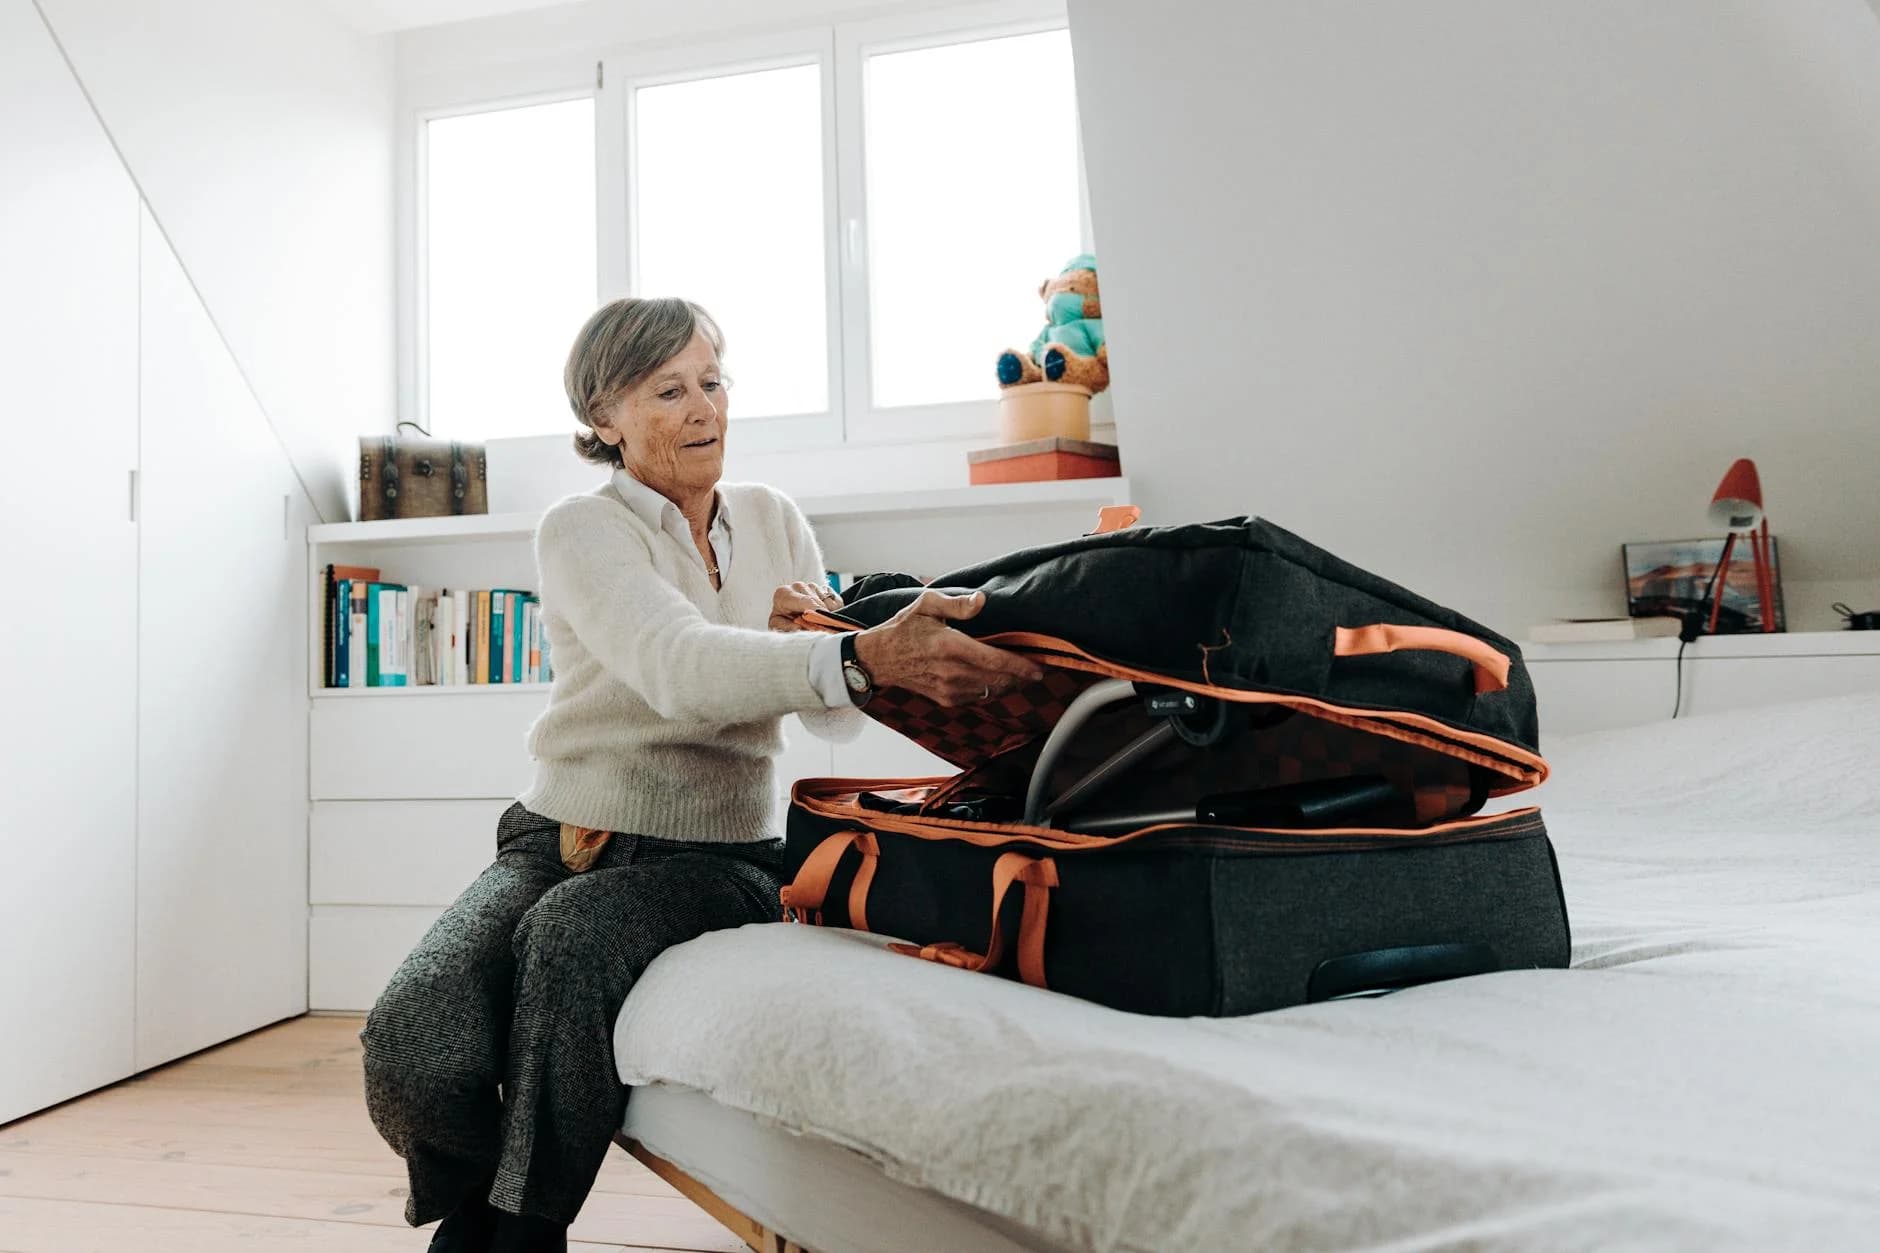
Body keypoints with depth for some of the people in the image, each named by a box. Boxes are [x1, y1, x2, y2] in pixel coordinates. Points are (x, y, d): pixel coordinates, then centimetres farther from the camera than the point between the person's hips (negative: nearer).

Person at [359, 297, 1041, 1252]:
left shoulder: (773, 520, 10)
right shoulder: (581, 530, -4)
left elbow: (838, 716, 7)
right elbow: (677, 667, -27)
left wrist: (803, 638, -16)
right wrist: (862, 656, -43)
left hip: (716, 854, 1)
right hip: (562, 839, -1)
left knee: (574, 934, -33)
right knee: (413, 1043, -26)